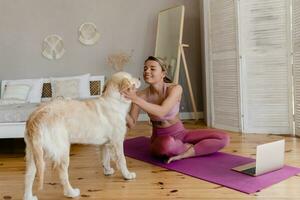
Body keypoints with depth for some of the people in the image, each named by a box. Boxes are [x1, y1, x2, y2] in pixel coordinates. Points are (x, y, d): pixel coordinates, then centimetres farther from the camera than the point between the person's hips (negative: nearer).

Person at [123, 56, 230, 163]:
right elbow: (131, 124, -15)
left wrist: (136, 100, -42)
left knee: (223, 138, -14)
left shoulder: (175, 88, -18)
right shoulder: (141, 95, -13)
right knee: (167, 144, -41)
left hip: (180, 133, 1)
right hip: (160, 138, -1)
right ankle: (189, 147, -8)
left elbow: (161, 112, -34)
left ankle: (183, 154, -19)